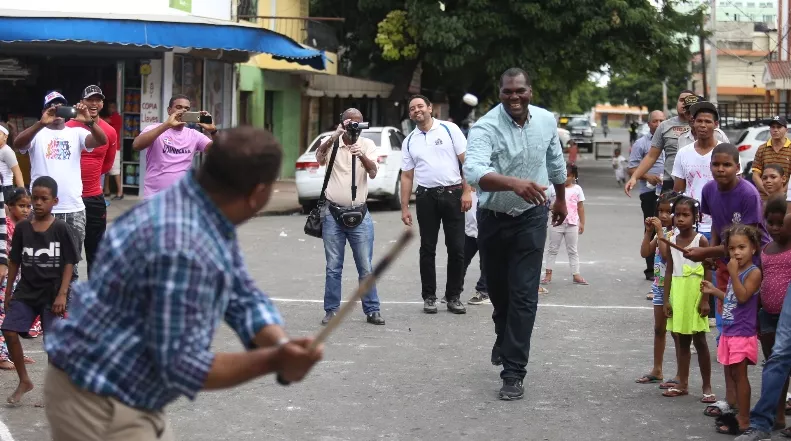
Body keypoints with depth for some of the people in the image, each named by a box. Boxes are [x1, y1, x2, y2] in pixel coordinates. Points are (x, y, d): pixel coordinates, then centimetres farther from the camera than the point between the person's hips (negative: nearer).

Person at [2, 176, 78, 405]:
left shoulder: (60, 229, -8)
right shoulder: (22, 228, 0)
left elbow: (69, 263, -7)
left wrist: (62, 294, -13)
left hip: (51, 293, -3)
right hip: (26, 291, 3)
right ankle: (24, 381, 11)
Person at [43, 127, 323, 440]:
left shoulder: (213, 221, 2)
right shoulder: (181, 247, -30)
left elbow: (244, 299, 5)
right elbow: (181, 366, -27)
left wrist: (281, 345, -15)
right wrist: (273, 361, -24)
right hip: (98, 407, -10)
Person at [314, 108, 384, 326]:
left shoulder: (367, 145, 4)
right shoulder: (331, 143, 1)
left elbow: (373, 172, -12)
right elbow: (320, 157, -21)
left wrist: (361, 156, -31)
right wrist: (334, 136, -35)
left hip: (359, 214, 1)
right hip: (333, 213, -1)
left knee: (366, 267, 2)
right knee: (333, 267, 4)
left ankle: (372, 310, 8)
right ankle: (331, 311, 11)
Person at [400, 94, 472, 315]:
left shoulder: (449, 129, 1)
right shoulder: (409, 141, 11)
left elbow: (466, 160, -1)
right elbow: (406, 176, 12)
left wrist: (466, 191, -9)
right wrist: (404, 208, 6)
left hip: (452, 194, -2)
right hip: (426, 197, 3)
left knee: (457, 248, -1)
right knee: (427, 249, 4)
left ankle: (454, 296, 9)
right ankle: (429, 297, 12)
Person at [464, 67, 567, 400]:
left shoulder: (546, 121, -7)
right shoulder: (485, 127, -22)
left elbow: (556, 162, 13)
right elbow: (474, 171, -42)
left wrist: (561, 199, 24)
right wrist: (514, 183, -57)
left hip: (531, 219, 1)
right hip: (493, 219, 0)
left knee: (523, 295, -7)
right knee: (498, 290, 18)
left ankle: (513, 372, -3)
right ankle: (505, 340, 48)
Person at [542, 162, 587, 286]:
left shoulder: (577, 189, 2)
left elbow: (580, 207, 6)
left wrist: (582, 223, 4)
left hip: (572, 225, 0)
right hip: (556, 224, 0)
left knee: (572, 250, 7)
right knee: (552, 249, 6)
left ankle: (576, 274, 10)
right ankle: (548, 273, 10)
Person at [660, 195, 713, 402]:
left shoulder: (701, 240, -8)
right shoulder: (672, 241, 6)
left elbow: (707, 272, -8)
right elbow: (669, 272, 9)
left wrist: (705, 299, -13)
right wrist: (666, 300, 5)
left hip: (695, 296, -5)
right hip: (678, 296, 5)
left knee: (699, 341, -1)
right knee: (682, 341, 11)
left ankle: (707, 387, 6)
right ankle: (682, 384, 18)